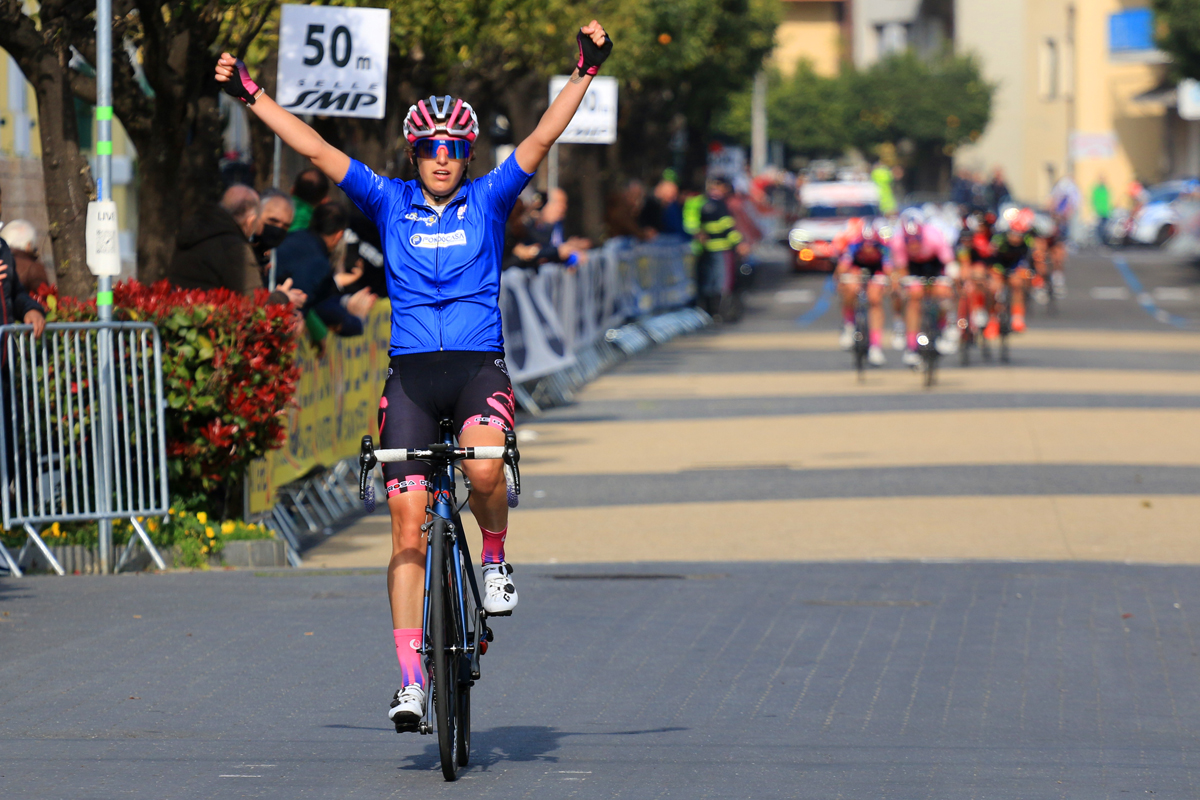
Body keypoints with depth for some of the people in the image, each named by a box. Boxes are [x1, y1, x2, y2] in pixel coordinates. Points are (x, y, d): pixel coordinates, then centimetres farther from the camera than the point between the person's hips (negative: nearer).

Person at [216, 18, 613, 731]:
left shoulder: (489, 200, 7)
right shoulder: (390, 203, 9)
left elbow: (541, 140, -4)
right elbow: (315, 150, 6)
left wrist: (586, 73, -14)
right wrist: (251, 95, 1)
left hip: (479, 365, -1)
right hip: (412, 372, 1)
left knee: (483, 470, -33)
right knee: (409, 531, -5)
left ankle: (496, 557, 0)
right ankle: (412, 678, -3)